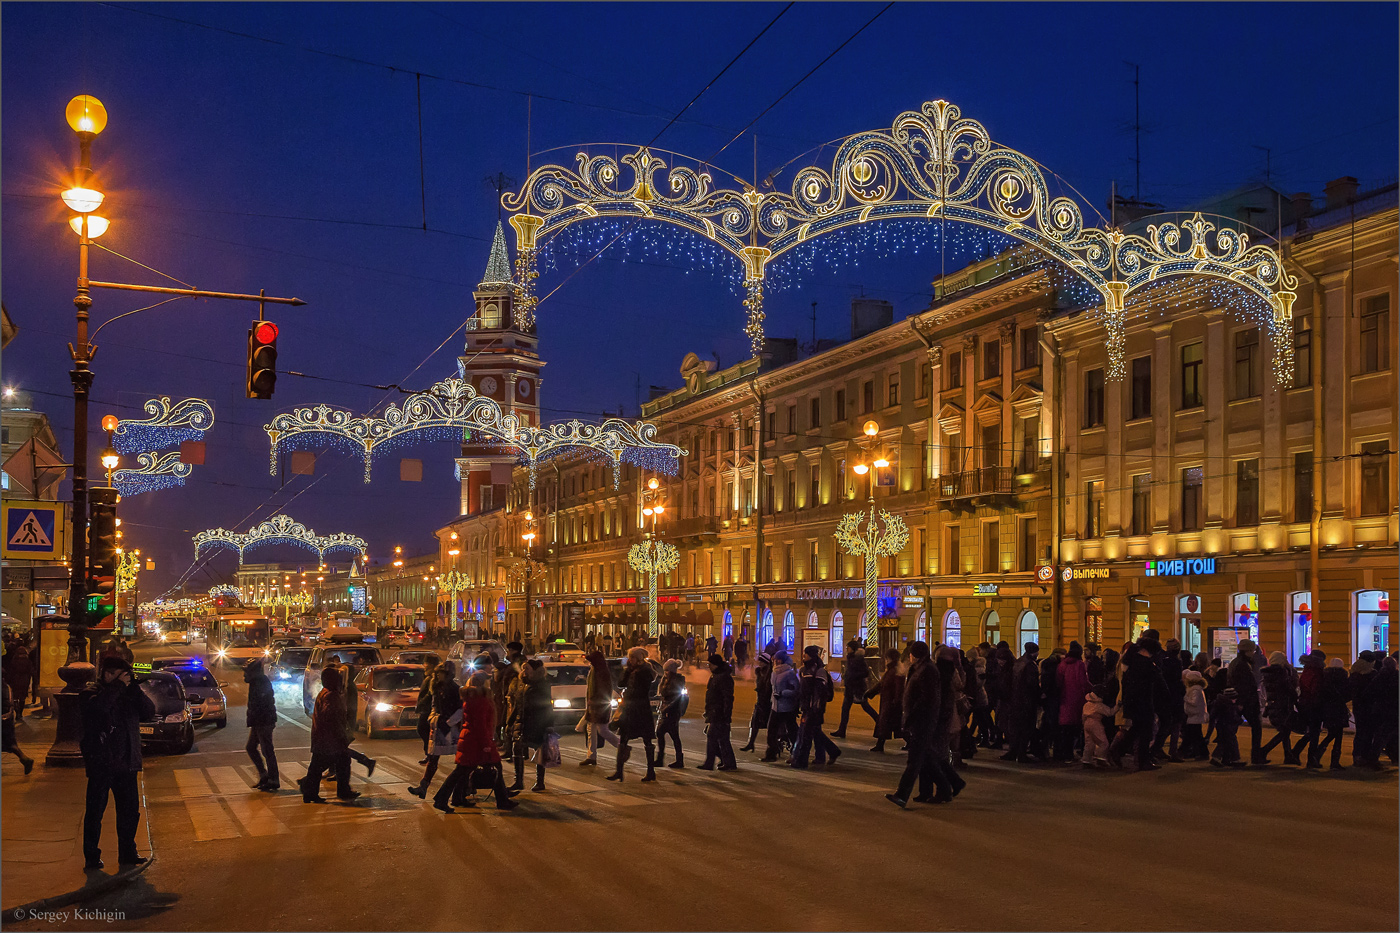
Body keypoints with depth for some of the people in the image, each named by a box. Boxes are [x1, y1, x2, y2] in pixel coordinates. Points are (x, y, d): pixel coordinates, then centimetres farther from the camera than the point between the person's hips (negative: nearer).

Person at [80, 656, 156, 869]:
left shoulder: (128, 693, 12)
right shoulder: (91, 692, -2)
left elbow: (149, 712, 0)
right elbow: (97, 706, -25)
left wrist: (134, 687, -8)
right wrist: (118, 686, -19)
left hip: (126, 763, 5)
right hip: (100, 763, -5)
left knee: (130, 810, 9)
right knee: (95, 811, -1)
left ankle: (127, 852, 20)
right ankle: (91, 857, 8)